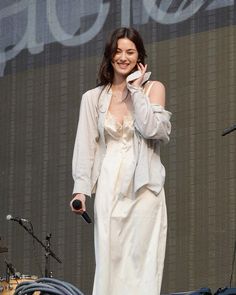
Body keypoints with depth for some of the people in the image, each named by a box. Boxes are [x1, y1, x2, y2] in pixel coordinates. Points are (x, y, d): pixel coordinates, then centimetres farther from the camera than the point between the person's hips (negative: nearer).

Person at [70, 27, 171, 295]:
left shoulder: (153, 89, 6)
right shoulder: (93, 98, 10)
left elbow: (151, 129, -10)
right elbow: (85, 146, 7)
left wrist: (136, 90, -5)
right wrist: (80, 189, -2)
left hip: (144, 187, -1)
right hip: (109, 188, 1)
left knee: (142, 259, -6)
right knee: (109, 259, -4)